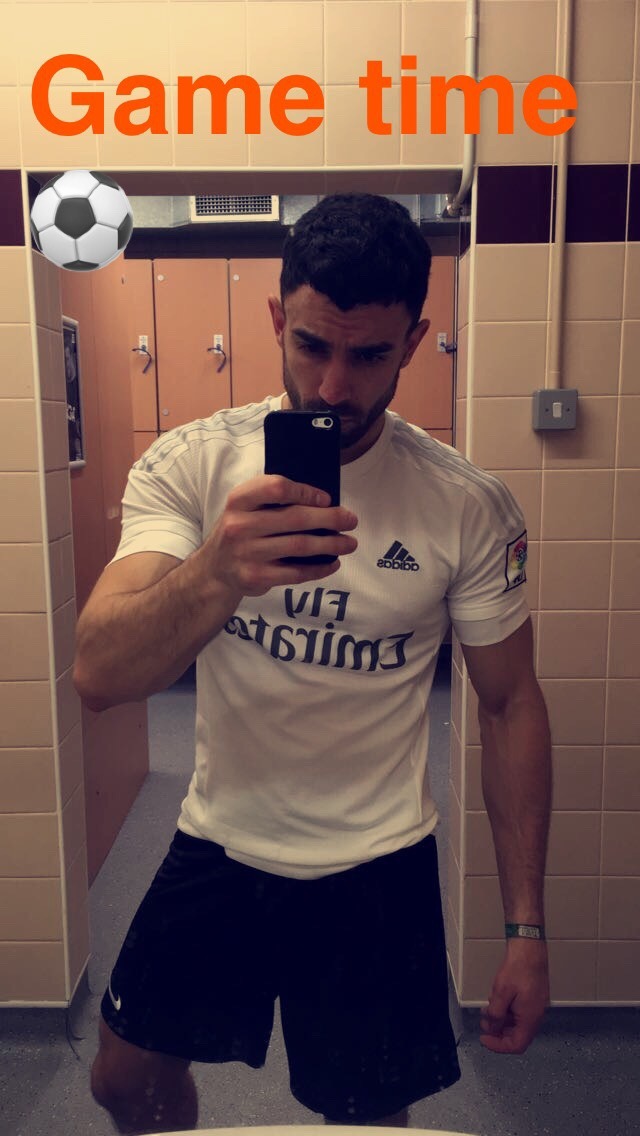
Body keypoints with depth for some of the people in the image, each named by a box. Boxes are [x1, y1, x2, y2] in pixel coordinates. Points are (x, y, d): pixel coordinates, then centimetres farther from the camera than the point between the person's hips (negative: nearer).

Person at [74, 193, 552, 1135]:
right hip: (217, 845, 2)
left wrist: (527, 929, -3)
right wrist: (216, 574, -45)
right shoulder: (190, 465, -14)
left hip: (376, 870, -1)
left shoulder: (471, 507, -14)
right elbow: (98, 676, -24)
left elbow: (511, 706, -4)